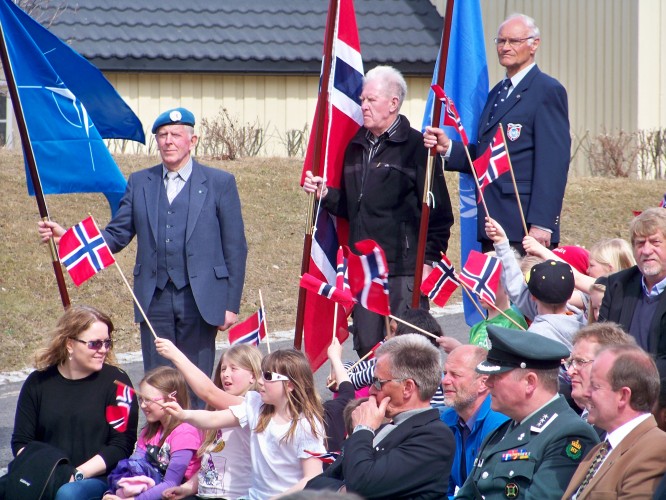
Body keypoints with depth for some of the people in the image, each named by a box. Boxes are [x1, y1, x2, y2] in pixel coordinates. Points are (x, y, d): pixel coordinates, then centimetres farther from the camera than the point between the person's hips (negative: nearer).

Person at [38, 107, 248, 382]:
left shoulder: (220, 183, 3)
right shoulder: (140, 182, 12)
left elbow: (235, 248, 2)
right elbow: (116, 236, 9)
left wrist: (231, 305, -4)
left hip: (200, 300, -3)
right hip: (155, 300, 3)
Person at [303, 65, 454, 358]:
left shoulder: (415, 147, -5)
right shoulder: (356, 147, 17)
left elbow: (438, 212, -7)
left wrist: (429, 259, -12)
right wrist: (325, 194, 5)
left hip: (404, 270, -7)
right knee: (367, 347, 6)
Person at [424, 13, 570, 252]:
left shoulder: (547, 91, -6)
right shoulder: (498, 92, 22)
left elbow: (553, 162, -14)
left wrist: (541, 224, -20)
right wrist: (448, 148, 3)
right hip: (493, 224, 8)